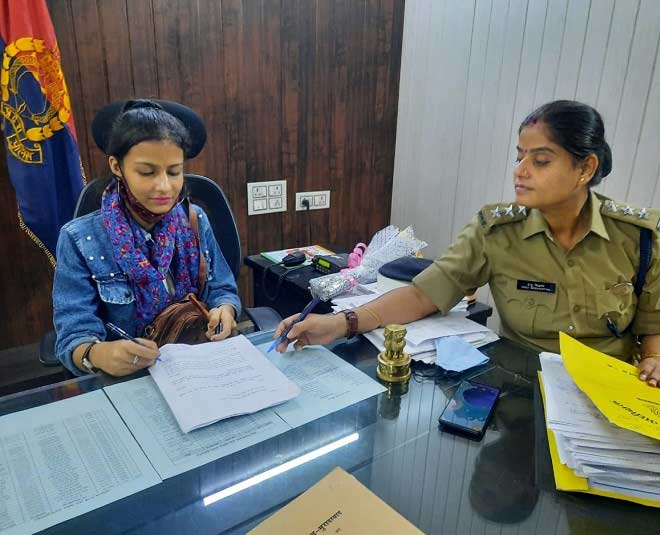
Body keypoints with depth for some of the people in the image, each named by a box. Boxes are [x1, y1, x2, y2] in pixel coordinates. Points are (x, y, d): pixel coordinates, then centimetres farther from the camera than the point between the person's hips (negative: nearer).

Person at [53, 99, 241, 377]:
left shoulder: (196, 221, 3)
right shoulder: (80, 239, -8)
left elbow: (222, 289, 7)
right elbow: (75, 333, -13)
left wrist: (224, 310, -17)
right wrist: (97, 354, -36)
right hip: (125, 376, -4)